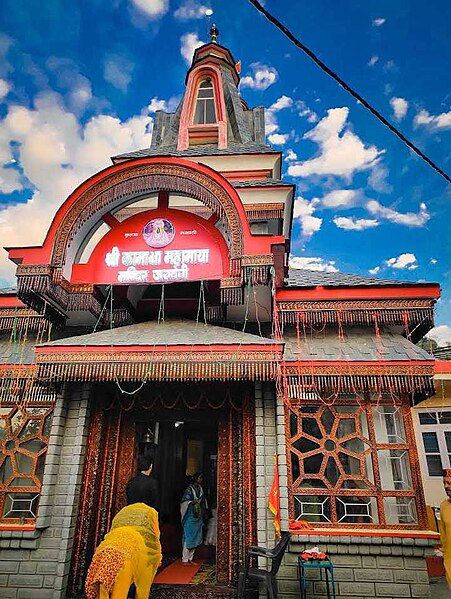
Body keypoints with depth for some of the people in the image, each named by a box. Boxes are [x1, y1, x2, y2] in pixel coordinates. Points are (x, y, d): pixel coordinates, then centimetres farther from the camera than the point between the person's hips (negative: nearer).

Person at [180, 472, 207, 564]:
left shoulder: (200, 489, 10)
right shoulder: (189, 489, -10)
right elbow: (184, 502, -14)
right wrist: (194, 502, -27)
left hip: (198, 517, 7)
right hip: (190, 517, -7)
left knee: (195, 538, 10)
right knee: (188, 537, -5)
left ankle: (190, 558, 19)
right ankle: (184, 559, 4)